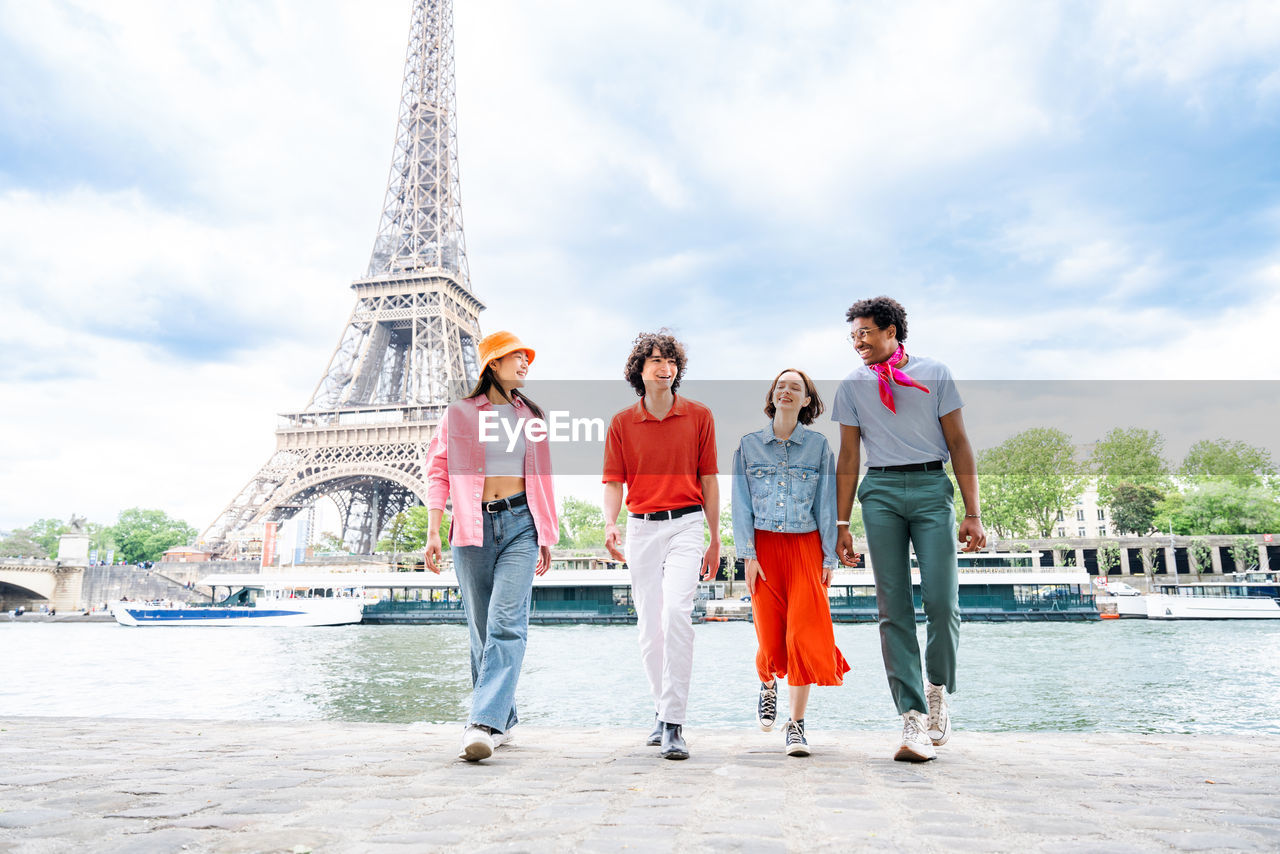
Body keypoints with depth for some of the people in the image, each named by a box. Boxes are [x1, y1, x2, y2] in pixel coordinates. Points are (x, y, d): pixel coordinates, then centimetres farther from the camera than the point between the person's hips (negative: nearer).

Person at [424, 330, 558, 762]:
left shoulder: (532, 415, 17)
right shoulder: (459, 413, 9)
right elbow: (438, 473, 5)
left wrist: (546, 536, 18)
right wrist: (433, 533, -5)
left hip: (520, 524, 1)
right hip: (473, 527, 0)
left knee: (506, 624, -15)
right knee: (482, 629, 4)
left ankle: (484, 723, -19)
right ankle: (503, 722, 17)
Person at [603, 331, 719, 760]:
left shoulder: (699, 416, 4)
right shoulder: (622, 423, 6)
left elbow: (708, 479, 7)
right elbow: (614, 482, 6)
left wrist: (715, 539, 8)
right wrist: (610, 524, -13)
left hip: (685, 524, -2)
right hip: (641, 527, 2)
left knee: (676, 612, -20)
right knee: (649, 625, 7)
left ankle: (674, 724, -14)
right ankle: (662, 712, 25)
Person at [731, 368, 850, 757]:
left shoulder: (819, 445, 5)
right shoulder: (749, 445, 6)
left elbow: (827, 504, 5)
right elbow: (742, 504, 4)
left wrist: (830, 557, 2)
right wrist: (748, 554, -4)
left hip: (805, 546, 0)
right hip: (764, 546, 0)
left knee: (804, 633, -9)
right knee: (770, 634, 1)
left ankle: (796, 724, 2)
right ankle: (768, 685, 36)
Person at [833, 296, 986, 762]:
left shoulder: (934, 373, 8)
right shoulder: (852, 385, 13)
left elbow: (958, 442, 6)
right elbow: (848, 455, 12)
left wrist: (972, 513, -1)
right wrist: (842, 523, 6)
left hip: (931, 485, -1)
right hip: (880, 491, 1)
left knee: (942, 601, -10)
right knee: (893, 608, -4)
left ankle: (937, 694, 16)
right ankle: (913, 719, -1)